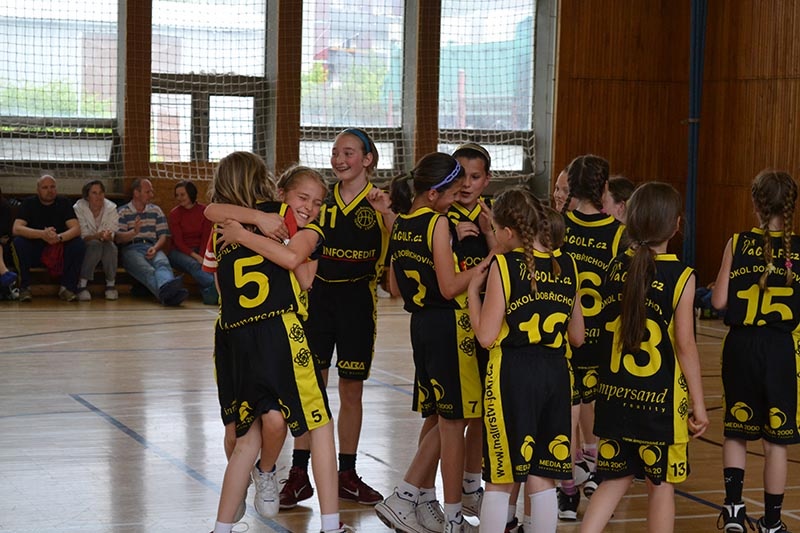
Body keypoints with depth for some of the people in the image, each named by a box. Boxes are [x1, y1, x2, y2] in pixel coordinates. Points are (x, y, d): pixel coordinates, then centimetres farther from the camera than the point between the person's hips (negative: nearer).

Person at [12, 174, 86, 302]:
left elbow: (76, 228, -12)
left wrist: (59, 237, -34)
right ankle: (25, 287, -19)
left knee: (79, 244, -25)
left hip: (59, 251, 1)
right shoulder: (29, 203, -3)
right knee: (19, 242, -30)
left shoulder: (64, 203, 0)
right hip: (34, 252, -1)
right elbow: (16, 229, -18)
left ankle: (67, 287, -16)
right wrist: (42, 234, -34)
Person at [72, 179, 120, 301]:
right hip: (85, 248, -2)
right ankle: (82, 285, -32)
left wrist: (108, 236, -35)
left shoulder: (111, 208, -4)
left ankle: (111, 284, -20)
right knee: (95, 244, -35)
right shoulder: (79, 208, -10)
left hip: (107, 250, 2)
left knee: (110, 245, -33)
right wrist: (98, 235, -36)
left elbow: (112, 235, -9)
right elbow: (83, 236, -15)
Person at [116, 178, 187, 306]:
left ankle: (167, 288, -70)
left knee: (163, 263, -35)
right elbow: (118, 238, 2)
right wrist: (134, 232, -19)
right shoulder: (122, 212, 14)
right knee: (147, 271, -37)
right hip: (131, 249, -3)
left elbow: (163, 235, 17)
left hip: (152, 248, 3)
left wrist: (155, 248, -5)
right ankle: (166, 295, -69)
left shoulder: (156, 211, 25)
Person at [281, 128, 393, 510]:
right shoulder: (321, 199, 5)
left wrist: (386, 213, -26)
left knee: (351, 392, 8)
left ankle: (346, 475, 19)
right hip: (319, 296, 1)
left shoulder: (380, 202, -2)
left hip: (358, 299, -1)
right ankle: (299, 474, 5)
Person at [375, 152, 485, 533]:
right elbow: (450, 287, -18)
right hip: (448, 326, -8)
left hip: (421, 324, 8)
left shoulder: (401, 224, 9)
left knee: (437, 420, 17)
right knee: (453, 422, 0)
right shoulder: (438, 223, -15)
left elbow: (396, 287, 14)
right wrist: (488, 261, -13)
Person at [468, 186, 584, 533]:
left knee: (500, 479, 4)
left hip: (513, 374, -5)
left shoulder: (504, 265, -11)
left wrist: (473, 289, -1)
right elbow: (577, 336, 11)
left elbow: (486, 335, -13)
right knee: (543, 479, 12)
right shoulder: (567, 266, 5)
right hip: (555, 373, 5)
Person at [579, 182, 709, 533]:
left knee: (615, 480, 16)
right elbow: (685, 346, -11)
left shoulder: (616, 268, 0)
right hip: (660, 398, -4)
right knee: (661, 485, 9)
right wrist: (698, 404, -4)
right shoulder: (681, 277, -12)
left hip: (614, 393, 4)